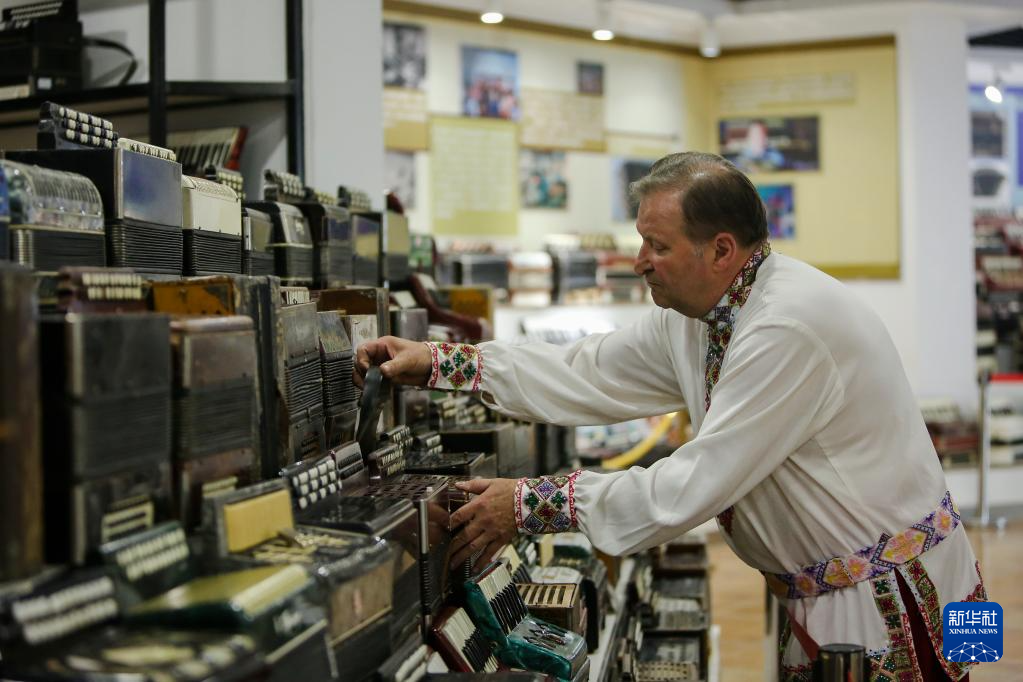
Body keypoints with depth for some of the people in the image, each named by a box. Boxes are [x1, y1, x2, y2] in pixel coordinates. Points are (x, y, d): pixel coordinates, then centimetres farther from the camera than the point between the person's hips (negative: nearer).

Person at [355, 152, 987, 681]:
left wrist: (532, 504, -21)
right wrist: (439, 361, 3)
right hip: (824, 596, 9)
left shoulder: (790, 328, -29)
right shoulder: (695, 315, 1)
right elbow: (587, 375, 7)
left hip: (892, 605, -8)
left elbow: (689, 489, -28)